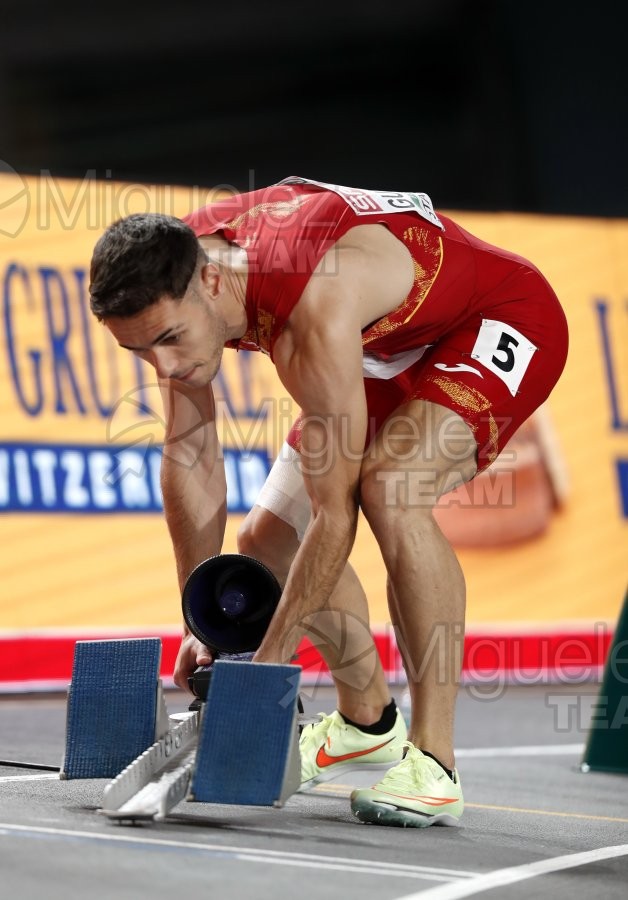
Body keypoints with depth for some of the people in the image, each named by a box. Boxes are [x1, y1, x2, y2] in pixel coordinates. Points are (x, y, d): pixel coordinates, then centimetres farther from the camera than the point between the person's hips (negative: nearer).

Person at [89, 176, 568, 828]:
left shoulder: (316, 309, -41)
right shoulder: (170, 284, -19)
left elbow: (335, 514, -34)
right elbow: (189, 458, -7)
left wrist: (267, 664, -27)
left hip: (501, 322, -8)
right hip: (391, 348, 8)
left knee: (387, 490, -33)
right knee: (268, 541, 3)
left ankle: (433, 764, -26)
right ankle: (367, 725, 27)